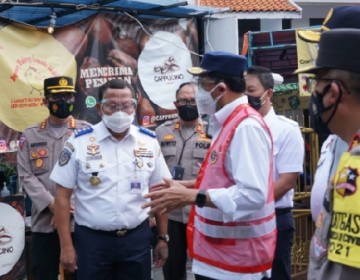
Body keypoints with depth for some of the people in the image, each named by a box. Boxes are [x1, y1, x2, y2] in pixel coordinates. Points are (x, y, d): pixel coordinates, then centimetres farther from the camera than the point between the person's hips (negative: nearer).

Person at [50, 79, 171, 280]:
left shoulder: (149, 142, 2)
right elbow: (63, 196, -3)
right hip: (92, 239, -2)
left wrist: (163, 237, 7)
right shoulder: (79, 142, -5)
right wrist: (66, 245, -6)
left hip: (138, 238, 2)